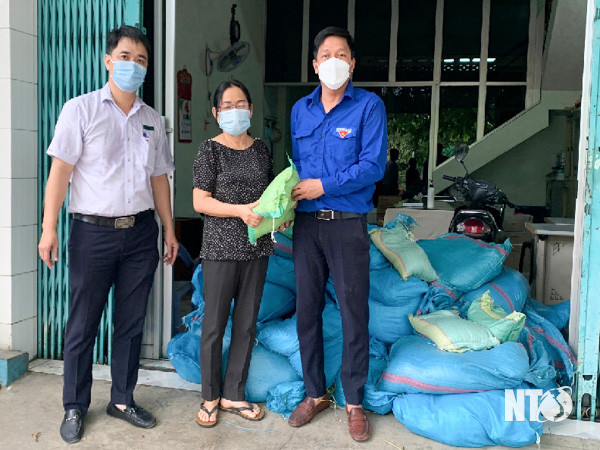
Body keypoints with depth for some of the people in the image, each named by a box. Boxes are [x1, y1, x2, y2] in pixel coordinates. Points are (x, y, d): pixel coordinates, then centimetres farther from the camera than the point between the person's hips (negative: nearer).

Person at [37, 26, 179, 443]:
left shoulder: (153, 120, 12)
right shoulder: (81, 109, -1)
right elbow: (60, 170, -6)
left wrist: (169, 230, 12)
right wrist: (49, 228, -11)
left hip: (141, 232, 4)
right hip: (94, 231, -4)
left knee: (132, 323, 11)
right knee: (83, 325, 5)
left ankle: (123, 399, 26)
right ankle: (75, 408, 21)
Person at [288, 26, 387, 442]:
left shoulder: (369, 106, -2)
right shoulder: (301, 109, 12)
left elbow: (373, 166, -11)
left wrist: (323, 186, -15)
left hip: (348, 224, -4)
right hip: (306, 223, 4)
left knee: (354, 314, 2)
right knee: (307, 310, 9)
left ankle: (354, 402, 18)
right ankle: (315, 393, 26)